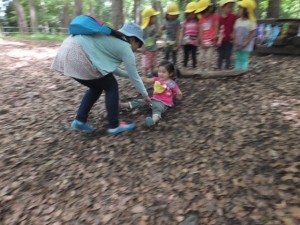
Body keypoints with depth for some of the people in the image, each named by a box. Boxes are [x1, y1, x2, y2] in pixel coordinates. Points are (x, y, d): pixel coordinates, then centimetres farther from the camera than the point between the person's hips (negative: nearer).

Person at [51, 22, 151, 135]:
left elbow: (110, 67, 31)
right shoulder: (125, 48, 1)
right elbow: (135, 77, 6)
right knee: (111, 87, 5)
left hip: (69, 50, 9)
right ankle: (114, 126, 13)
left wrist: (127, 74, 36)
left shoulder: (113, 39, 25)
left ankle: (80, 120, 23)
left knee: (97, 86, 21)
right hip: (77, 55, -9)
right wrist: (145, 94, 18)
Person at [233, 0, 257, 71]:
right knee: (238, 59, 9)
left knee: (244, 59, -1)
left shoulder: (251, 22, -10)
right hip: (238, 45, 5)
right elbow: (235, 32, 5)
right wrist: (235, 41, -11)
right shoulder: (238, 21, 5)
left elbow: (253, 33, -11)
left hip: (246, 46, -5)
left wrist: (245, 43, -19)